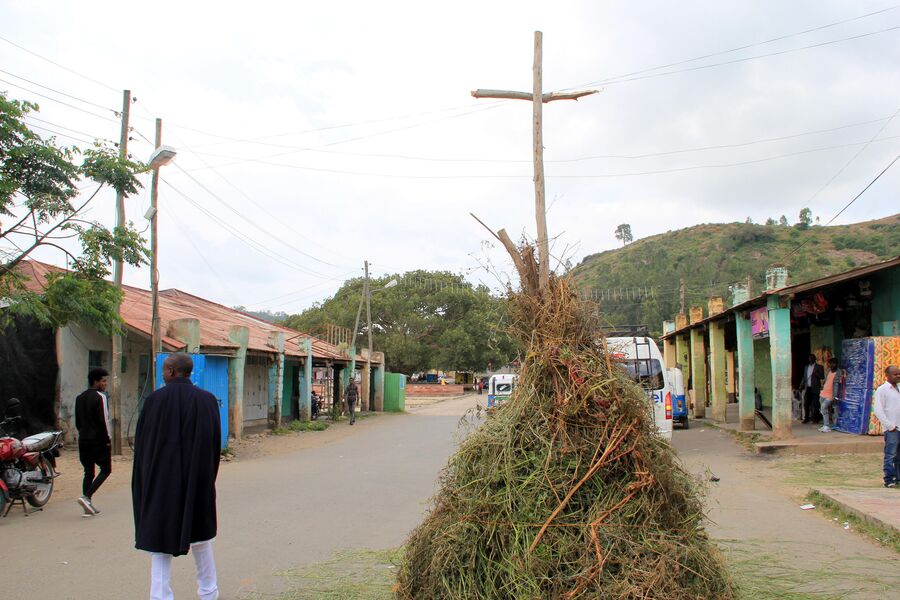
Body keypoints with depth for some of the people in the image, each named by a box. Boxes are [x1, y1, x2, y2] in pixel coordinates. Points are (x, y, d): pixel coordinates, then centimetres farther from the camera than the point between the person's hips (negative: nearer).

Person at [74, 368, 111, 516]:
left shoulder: (80, 398, 14)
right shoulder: (100, 397, -11)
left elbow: (77, 421, 16)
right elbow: (104, 420, -16)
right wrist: (108, 438, -7)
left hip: (83, 440, 7)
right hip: (99, 440, -7)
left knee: (88, 472, 11)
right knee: (105, 469, 2)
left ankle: (88, 506, 8)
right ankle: (86, 496, -13)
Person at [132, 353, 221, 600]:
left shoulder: (155, 399, -10)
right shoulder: (207, 400, -2)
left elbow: (142, 443, -5)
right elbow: (215, 442, 2)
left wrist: (143, 482, 6)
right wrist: (206, 476, 12)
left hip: (161, 480, -3)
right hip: (198, 481, 3)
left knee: (160, 542, 3)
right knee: (200, 537, 18)